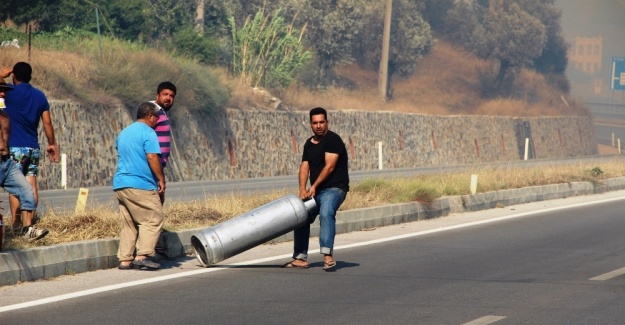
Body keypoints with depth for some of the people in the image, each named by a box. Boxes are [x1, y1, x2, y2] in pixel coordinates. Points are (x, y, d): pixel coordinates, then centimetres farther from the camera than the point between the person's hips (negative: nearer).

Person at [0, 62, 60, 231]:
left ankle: (16, 224, -10)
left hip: (14, 147, -5)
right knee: (32, 185, 7)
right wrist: (52, 144, 19)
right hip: (33, 148, 5)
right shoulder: (40, 96, 7)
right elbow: (47, 123, 9)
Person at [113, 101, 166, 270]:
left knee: (128, 223, 10)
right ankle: (143, 255, -14)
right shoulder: (147, 132, -7)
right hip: (140, 185, -8)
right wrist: (161, 179, -8)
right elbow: (152, 157, -15)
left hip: (120, 183, 8)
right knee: (153, 219, -4)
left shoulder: (123, 133, 20)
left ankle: (125, 259, 5)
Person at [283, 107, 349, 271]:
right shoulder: (309, 144, 14)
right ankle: (301, 258, 21)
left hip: (334, 188, -9)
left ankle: (328, 256, -41)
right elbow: (304, 167, 7)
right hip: (316, 190, 9)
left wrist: (314, 186, -19)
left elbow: (329, 166, -17)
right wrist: (302, 189, -10)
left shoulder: (333, 140, -10)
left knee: (326, 213, -32)